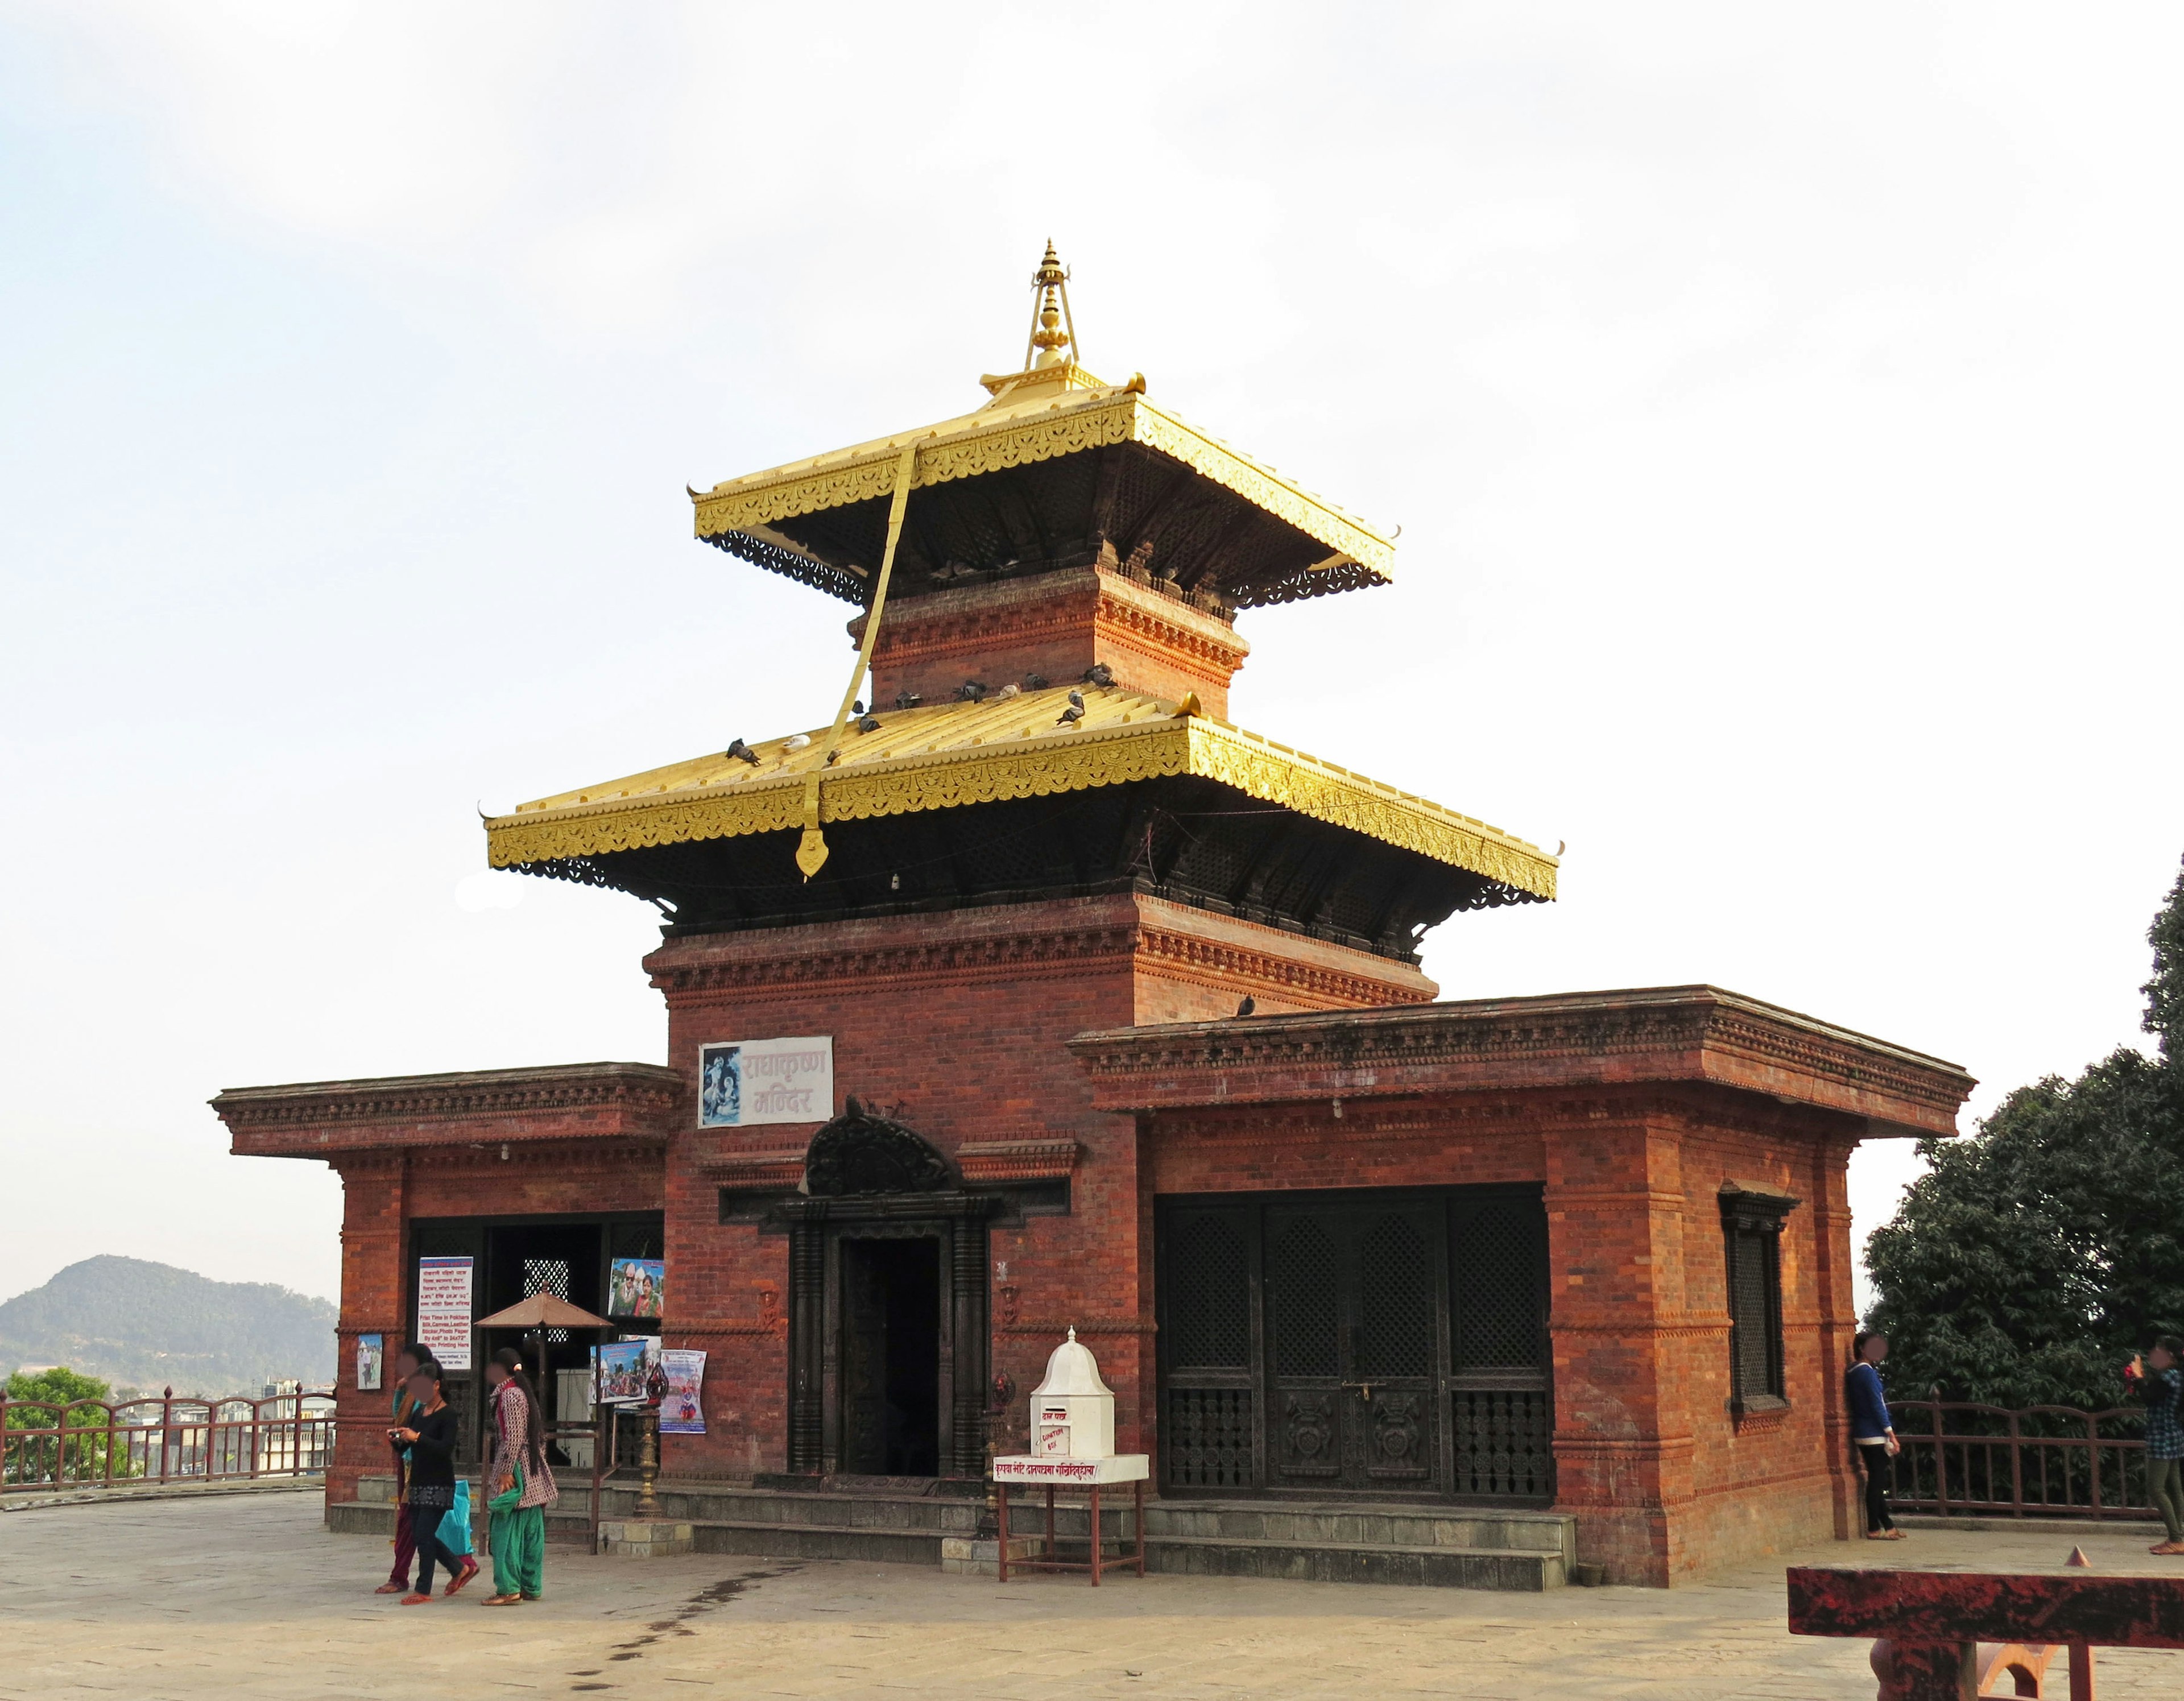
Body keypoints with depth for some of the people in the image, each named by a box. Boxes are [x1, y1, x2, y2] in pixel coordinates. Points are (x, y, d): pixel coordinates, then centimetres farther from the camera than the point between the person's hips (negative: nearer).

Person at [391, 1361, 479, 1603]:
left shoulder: (446, 1415, -10)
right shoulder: (420, 1412, 12)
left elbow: (446, 1448, -23)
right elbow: (405, 1445, 16)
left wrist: (417, 1438, -31)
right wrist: (395, 1438, -6)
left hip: (438, 1484, -8)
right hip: (418, 1482, 8)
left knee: (424, 1535, -8)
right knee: (419, 1534, 12)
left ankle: (423, 1590, 1)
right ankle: (460, 1568, 28)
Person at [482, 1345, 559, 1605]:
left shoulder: (510, 1396, -12)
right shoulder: (525, 1393, 16)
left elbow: (513, 1438, -19)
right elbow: (540, 1437, 18)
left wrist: (505, 1472, -19)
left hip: (516, 1469, -10)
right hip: (534, 1475, 10)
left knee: (506, 1530, -8)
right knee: (531, 1531, 10)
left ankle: (509, 1588, -10)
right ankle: (531, 1587, 13)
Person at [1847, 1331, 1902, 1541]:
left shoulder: (1854, 1373, 13)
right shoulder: (1868, 1372, -14)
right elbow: (1877, 1405, -17)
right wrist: (1891, 1435, -15)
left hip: (1862, 1436, 9)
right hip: (1875, 1436, -9)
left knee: (1876, 1481, 12)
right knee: (1877, 1482, -4)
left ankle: (1888, 1525, 17)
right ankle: (1874, 1529, -1)